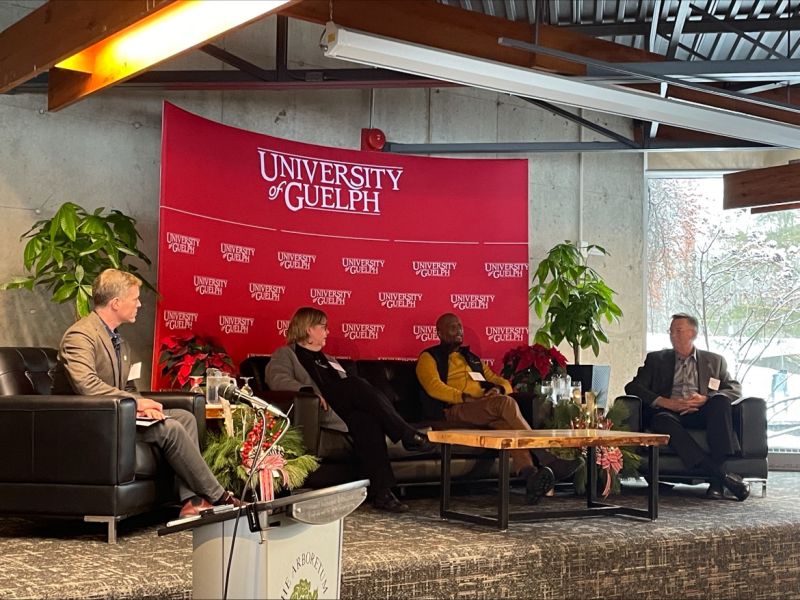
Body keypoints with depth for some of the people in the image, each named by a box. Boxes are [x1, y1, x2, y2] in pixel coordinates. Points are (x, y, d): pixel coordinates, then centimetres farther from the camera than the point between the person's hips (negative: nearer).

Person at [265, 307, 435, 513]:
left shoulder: (328, 360, 38)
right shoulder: (285, 355, 18)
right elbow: (277, 379, -5)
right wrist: (310, 391, -21)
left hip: (345, 409, 5)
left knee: (366, 420, -32)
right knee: (357, 385, -30)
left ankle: (381, 493, -41)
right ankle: (409, 436, -30)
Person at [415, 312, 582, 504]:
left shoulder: (472, 359, 35)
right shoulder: (429, 357, 14)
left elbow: (503, 382, 30)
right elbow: (434, 387, -6)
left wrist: (498, 389, 4)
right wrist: (465, 397, -18)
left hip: (486, 412, 6)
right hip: (454, 411, -5)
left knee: (507, 424, -33)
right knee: (505, 403, -32)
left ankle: (530, 475, -55)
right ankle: (545, 459, -36)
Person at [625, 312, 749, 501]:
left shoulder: (714, 361, 21)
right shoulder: (656, 359, 19)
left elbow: (735, 388, 9)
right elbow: (632, 387, 6)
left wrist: (706, 398, -11)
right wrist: (666, 402, -10)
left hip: (701, 414, 1)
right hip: (670, 413, 0)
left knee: (720, 401, -31)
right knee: (661, 419, -36)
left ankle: (717, 480, -36)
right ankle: (722, 474, -41)